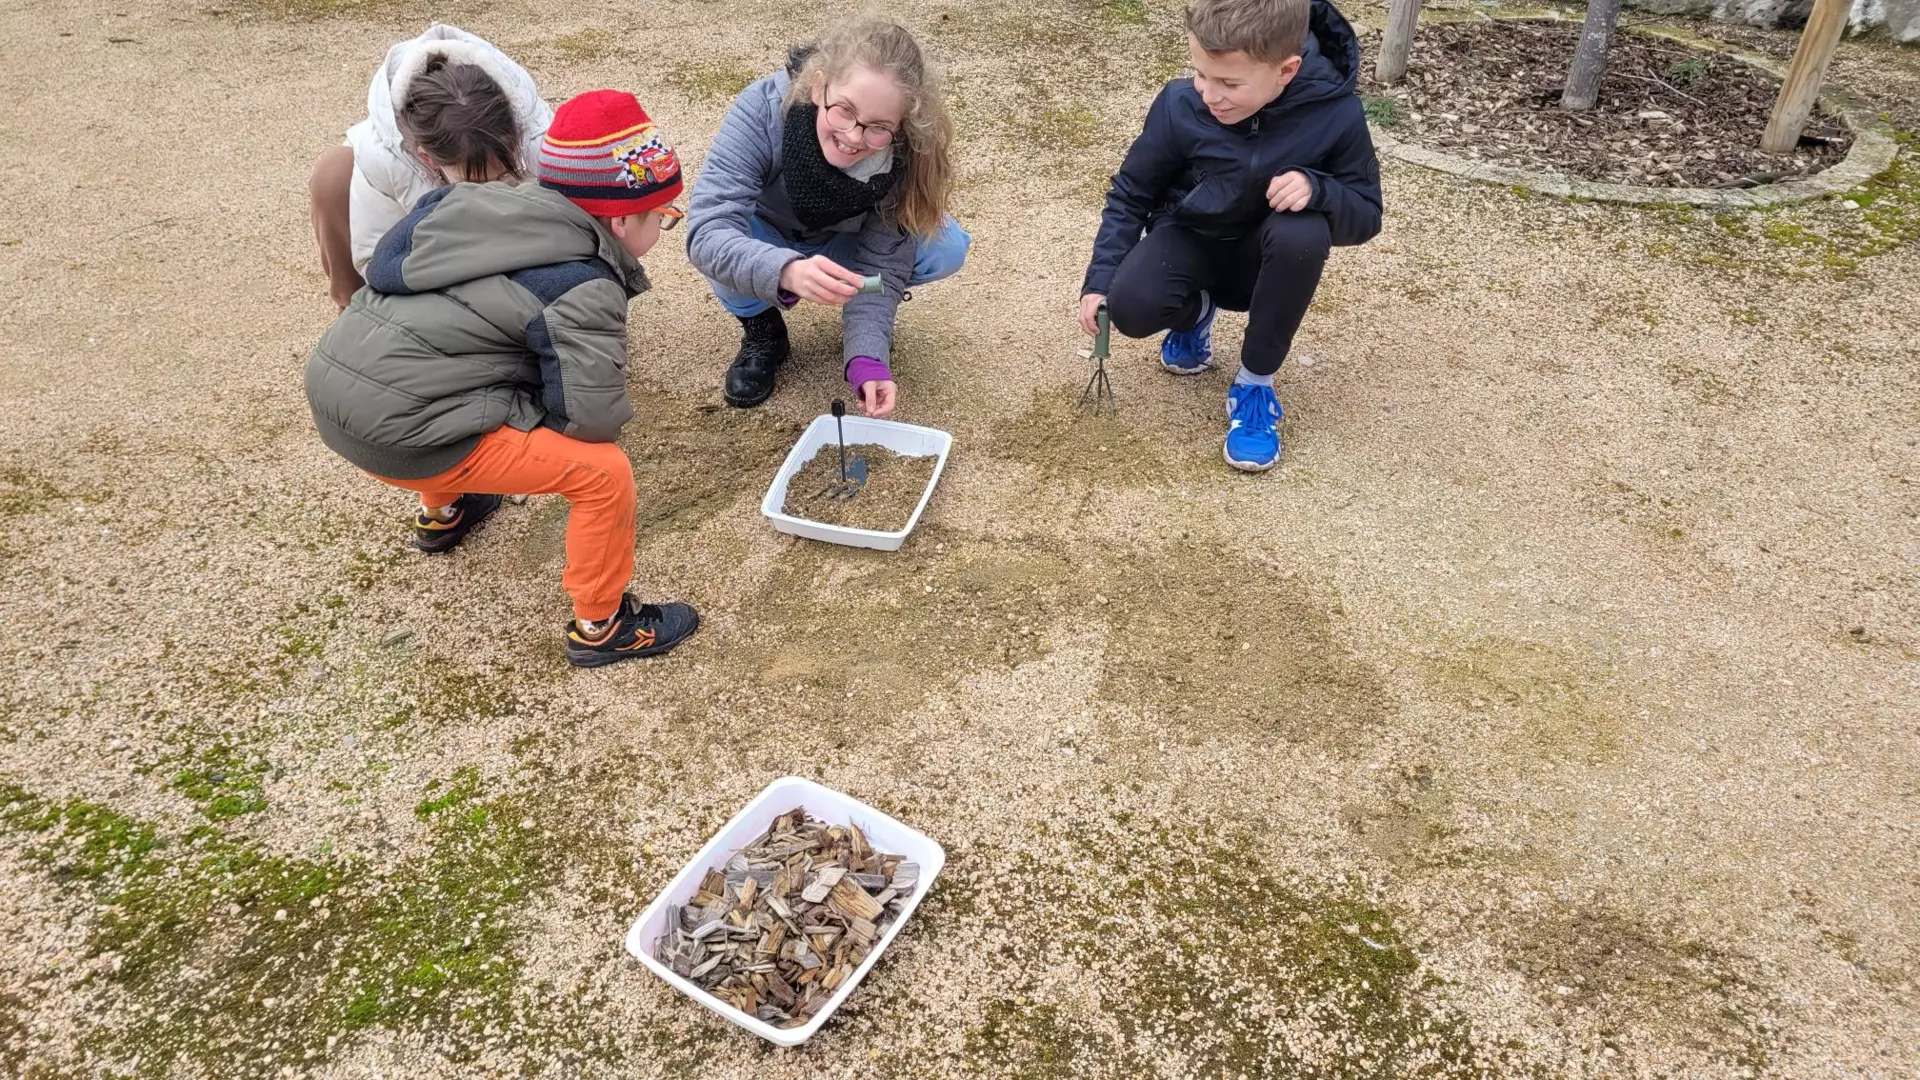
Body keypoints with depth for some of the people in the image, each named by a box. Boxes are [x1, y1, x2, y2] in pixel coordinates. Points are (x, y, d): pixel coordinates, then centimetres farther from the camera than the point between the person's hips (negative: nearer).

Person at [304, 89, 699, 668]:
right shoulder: (584, 290, -13)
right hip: (403, 437, -9)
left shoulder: (478, 201, 8)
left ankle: (442, 514, 57)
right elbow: (593, 418, -17)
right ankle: (601, 627, 9)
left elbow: (381, 265, 19)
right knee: (605, 472, -7)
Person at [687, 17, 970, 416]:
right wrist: (788, 271, -64)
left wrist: (868, 358, -44)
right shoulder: (764, 109, -37)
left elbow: (881, 264, -27)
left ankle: (870, 318, 6)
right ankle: (762, 331, -3)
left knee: (948, 248, -25)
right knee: (724, 244, -36)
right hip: (768, 239, -1)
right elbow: (706, 231, -45)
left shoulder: (904, 154, -31)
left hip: (842, 246, 1)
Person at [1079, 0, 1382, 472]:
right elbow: (1130, 194, -6)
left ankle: (1255, 381, -15)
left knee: (1304, 233, -36)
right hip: (1191, 240, 1)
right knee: (1129, 306, -30)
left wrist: (1319, 189, -36)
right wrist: (1100, 279, -17)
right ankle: (1197, 311, 9)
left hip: (1263, 256, 0)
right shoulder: (1179, 105, -20)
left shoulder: (1335, 113, -22)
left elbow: (1366, 216, -13)